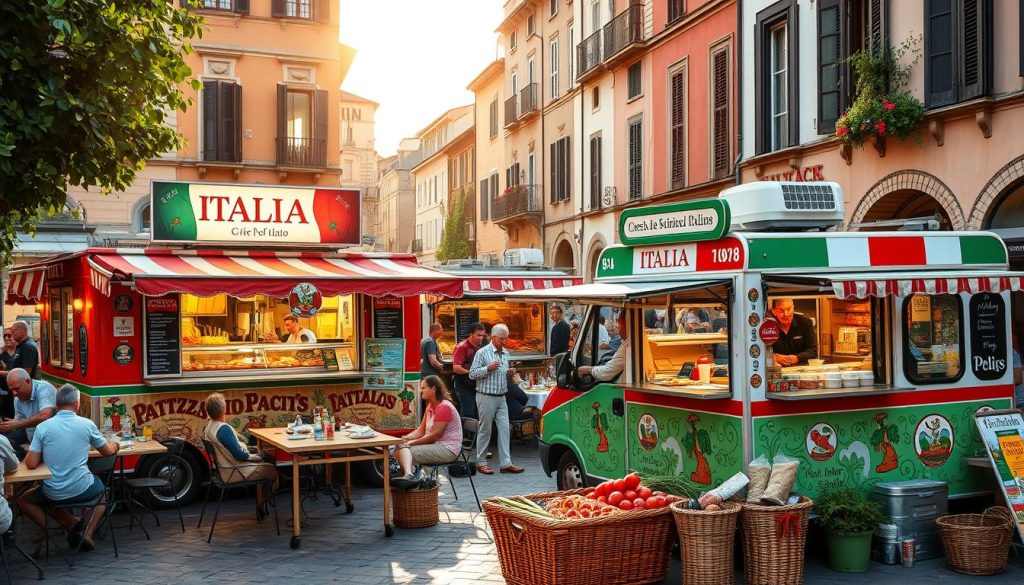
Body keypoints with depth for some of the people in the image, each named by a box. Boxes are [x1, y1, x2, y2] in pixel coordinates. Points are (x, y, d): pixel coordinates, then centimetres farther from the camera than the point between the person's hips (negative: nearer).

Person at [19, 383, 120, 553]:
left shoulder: (43, 427, -6)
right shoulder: (87, 424, -4)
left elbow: (31, 464, -8)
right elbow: (108, 452, 10)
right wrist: (114, 445, 34)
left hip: (54, 493, -1)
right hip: (83, 490, 1)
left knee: (24, 501, 29)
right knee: (102, 488, 35)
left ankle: (67, 523, 6)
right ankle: (87, 533, 13)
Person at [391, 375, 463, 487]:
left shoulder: (444, 407, -15)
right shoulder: (430, 406, 16)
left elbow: (434, 435, -18)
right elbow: (421, 430, 14)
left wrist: (412, 442, -12)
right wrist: (406, 438, -5)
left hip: (447, 449, -10)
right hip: (434, 445, 10)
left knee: (404, 451, -19)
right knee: (400, 447, -9)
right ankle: (408, 475, -28)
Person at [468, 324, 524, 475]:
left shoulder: (505, 353, 13)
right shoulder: (482, 353, -7)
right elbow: (472, 374, -8)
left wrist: (509, 373, 4)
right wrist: (488, 368, -20)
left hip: (501, 397, 6)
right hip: (486, 397, -6)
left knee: (505, 429, 0)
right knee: (485, 430, 1)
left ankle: (505, 463, 1)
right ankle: (481, 462, 11)